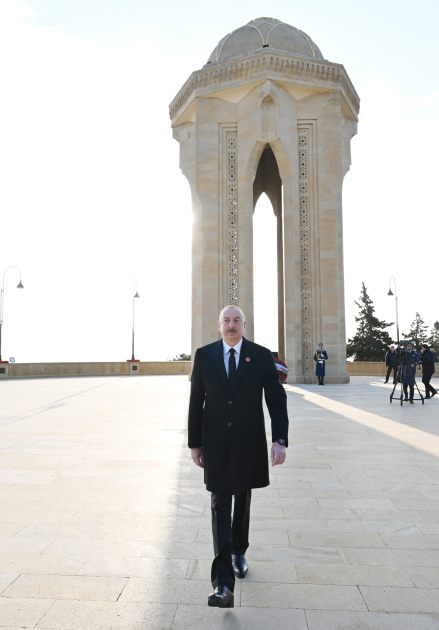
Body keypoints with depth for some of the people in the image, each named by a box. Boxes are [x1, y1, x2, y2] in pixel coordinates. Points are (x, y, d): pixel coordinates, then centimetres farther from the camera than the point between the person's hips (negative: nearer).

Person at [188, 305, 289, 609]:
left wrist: (280, 440, -13)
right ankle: (223, 585, -4)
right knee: (220, 505, -4)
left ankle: (239, 552, 42)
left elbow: (277, 399, -4)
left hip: (249, 443, 1)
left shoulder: (262, 356, -4)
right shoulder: (204, 355, -1)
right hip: (215, 444, 0)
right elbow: (196, 402, 3)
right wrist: (194, 443, 3)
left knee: (242, 500, 17)